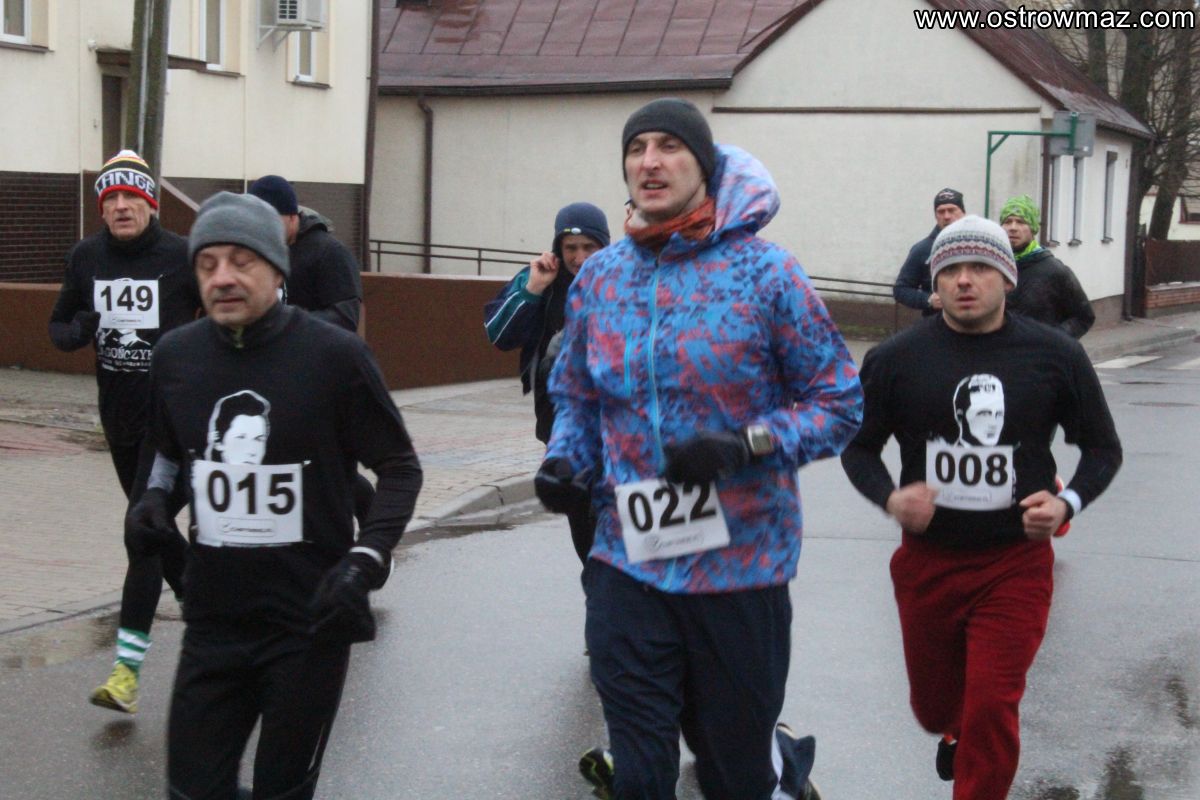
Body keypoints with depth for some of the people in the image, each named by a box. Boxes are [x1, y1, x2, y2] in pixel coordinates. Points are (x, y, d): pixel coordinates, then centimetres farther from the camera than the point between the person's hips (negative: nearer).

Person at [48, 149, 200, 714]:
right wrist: (76, 332, -10)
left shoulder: (182, 256, -11)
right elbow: (59, 324, 13)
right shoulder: (86, 258, 2)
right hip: (118, 416, 6)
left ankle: (128, 667, -13)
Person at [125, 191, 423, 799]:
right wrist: (154, 495, 0)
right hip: (212, 622, 4)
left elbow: (399, 468, -4)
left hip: (310, 623, -3)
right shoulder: (175, 355, -1)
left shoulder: (334, 355, -13)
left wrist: (366, 559, -16)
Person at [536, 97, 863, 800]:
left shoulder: (764, 271, -8)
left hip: (741, 565, -3)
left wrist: (748, 444, -20)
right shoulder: (599, 277, 5)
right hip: (628, 564, 3)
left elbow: (840, 401, -5)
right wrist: (564, 460, -3)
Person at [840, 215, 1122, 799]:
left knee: (991, 711, -10)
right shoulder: (896, 358, -6)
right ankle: (956, 736, 57)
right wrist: (890, 498, -16)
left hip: (1016, 562, -2)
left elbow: (1103, 448, 5)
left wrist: (1068, 502, -14)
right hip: (927, 561, 2)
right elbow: (859, 446, 5)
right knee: (934, 706, 19)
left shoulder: (1055, 356, -6)